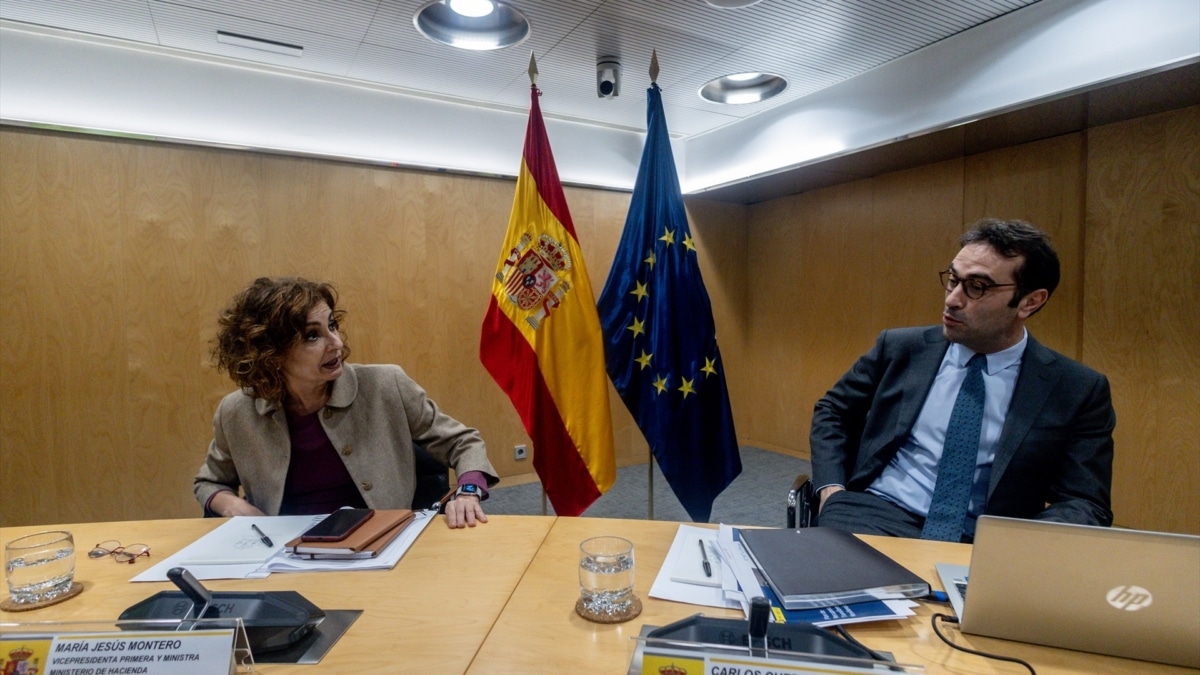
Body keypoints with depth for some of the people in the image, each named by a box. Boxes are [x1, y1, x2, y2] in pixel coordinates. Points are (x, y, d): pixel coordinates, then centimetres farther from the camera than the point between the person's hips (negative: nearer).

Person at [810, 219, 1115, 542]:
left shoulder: (1078, 390, 2)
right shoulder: (900, 348, 4)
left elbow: (1085, 503, 0)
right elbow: (832, 411, 12)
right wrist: (831, 489, -3)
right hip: (877, 513, -2)